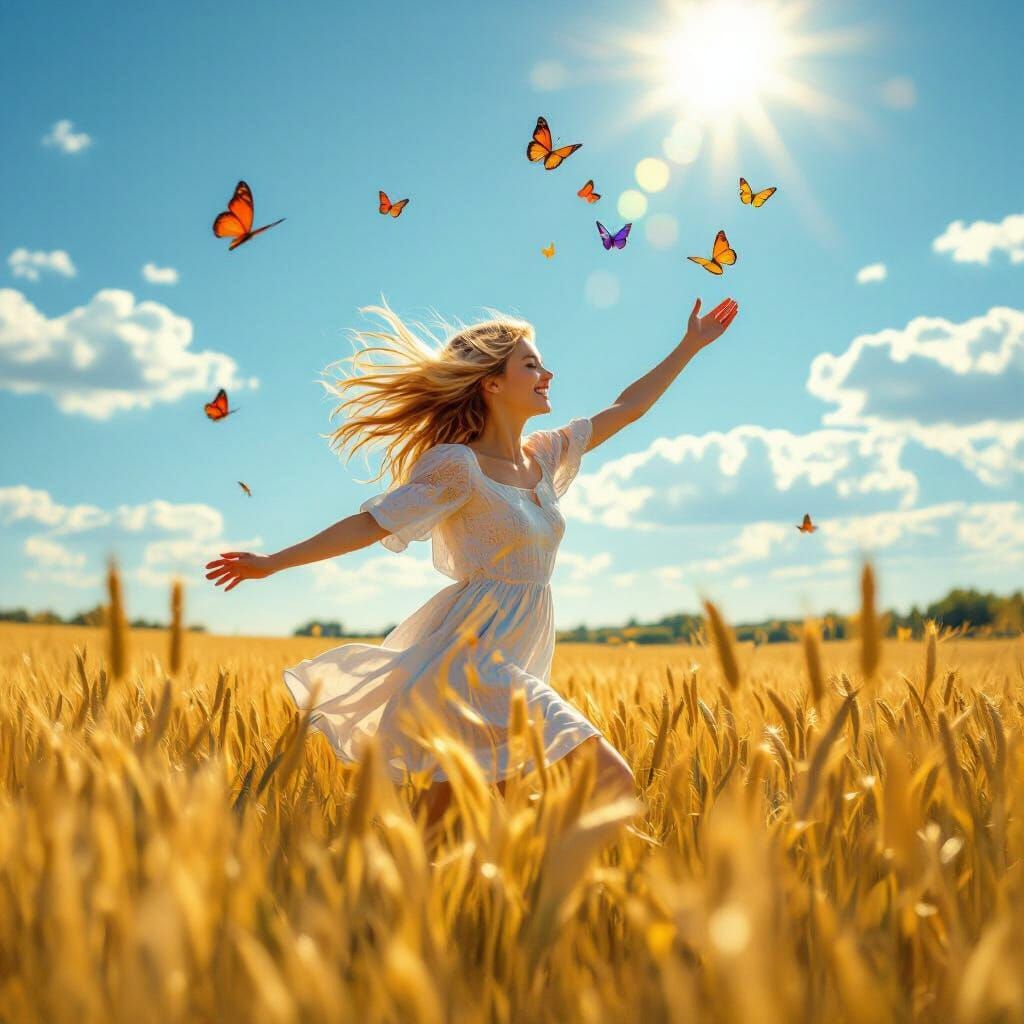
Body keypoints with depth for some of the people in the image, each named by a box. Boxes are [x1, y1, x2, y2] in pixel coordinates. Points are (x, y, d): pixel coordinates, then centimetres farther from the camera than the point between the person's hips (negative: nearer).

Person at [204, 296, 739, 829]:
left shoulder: (545, 456, 13)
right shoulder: (459, 465, -10)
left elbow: (626, 408, 21)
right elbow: (373, 523, -8)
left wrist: (691, 345, 25)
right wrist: (272, 562, -8)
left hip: (509, 661, 8)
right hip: (474, 661, -8)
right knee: (610, 784, -16)